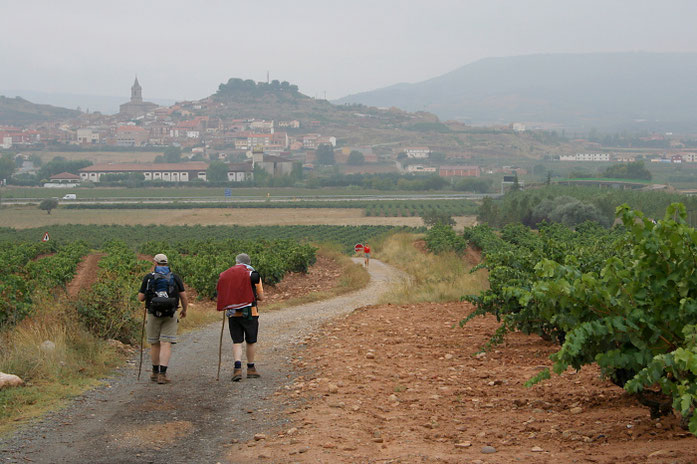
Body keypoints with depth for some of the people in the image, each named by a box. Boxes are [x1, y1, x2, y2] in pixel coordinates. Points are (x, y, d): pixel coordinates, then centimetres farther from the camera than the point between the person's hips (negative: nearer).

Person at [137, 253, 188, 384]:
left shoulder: (148, 278, -1)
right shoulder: (175, 278, 2)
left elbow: (140, 298, 0)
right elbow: (183, 296, 1)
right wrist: (184, 310, 18)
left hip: (153, 314, 0)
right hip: (170, 315, 0)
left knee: (154, 344, 15)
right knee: (166, 344, -3)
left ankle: (155, 372, 26)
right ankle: (162, 374, -13)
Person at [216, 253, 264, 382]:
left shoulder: (225, 275, 6)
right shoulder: (254, 275, 0)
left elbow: (221, 295, 4)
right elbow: (261, 297, 1)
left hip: (233, 314, 2)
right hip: (250, 313, -2)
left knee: (237, 342, 5)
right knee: (251, 341, 12)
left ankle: (237, 367, -14)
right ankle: (251, 369, 20)